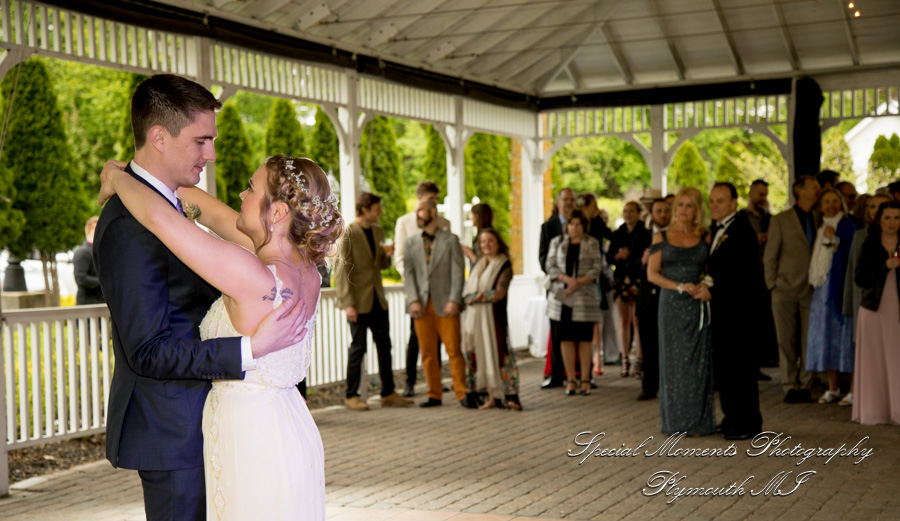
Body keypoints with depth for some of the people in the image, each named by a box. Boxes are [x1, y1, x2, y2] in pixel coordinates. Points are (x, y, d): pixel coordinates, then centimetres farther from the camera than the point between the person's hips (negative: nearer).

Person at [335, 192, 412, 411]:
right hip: (359, 301, -7)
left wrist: (387, 255, -3)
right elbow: (342, 271, -14)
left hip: (377, 299, 7)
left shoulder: (377, 231, 11)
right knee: (358, 347, -2)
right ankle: (351, 396, 9)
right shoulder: (348, 234, -12)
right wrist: (348, 303, -18)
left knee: (384, 345, 8)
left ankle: (388, 393, 16)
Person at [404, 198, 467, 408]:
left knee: (454, 350, -4)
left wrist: (454, 301, -11)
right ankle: (434, 394, 11)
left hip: (445, 305, -3)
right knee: (428, 352, 3)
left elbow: (458, 272, -1)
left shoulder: (450, 240, 5)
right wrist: (413, 300, -7)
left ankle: (462, 394, 1)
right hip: (422, 305, 3)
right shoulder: (411, 242, 13)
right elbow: (409, 273, 7)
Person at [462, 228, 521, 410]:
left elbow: (499, 293, -12)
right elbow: (467, 291, 16)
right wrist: (474, 297, -4)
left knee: (498, 352, -12)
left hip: (493, 315, -6)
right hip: (474, 316, 6)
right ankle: (492, 397, 8)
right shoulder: (478, 265, 18)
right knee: (481, 355, 3)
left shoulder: (504, 265, -2)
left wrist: (477, 297, -12)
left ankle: (511, 395, -13)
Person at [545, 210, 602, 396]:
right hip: (561, 296, 1)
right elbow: (550, 266, 4)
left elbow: (597, 268, 0)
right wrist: (567, 279, -13)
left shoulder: (592, 243, 8)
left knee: (584, 340, -1)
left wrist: (578, 282, -13)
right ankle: (571, 380, 5)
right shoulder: (557, 242, 11)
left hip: (584, 297, -1)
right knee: (566, 339, 0)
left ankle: (585, 380, 3)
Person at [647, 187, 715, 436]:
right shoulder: (661, 237, 5)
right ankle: (675, 421, 10)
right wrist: (679, 286, -14)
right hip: (672, 305, 0)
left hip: (698, 304, 0)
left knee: (698, 360, 0)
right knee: (673, 360, 2)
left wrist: (707, 288, -13)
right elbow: (652, 273, -1)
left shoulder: (705, 237, 7)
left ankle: (698, 420, 8)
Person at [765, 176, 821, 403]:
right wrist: (773, 285, -2)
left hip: (811, 290, 2)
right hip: (786, 290, -2)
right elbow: (770, 257, 4)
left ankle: (804, 386, 9)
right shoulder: (781, 220, 4)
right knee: (787, 341, 0)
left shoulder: (819, 220, 11)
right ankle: (789, 387, 6)